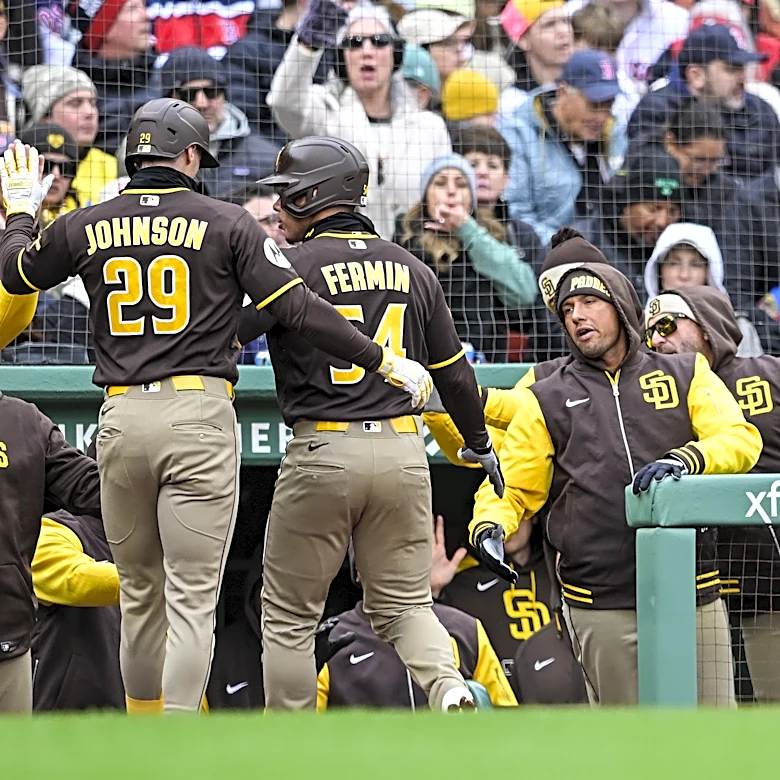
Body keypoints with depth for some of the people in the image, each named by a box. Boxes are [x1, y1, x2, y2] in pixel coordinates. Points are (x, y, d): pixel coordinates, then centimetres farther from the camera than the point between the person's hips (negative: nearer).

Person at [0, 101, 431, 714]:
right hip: (200, 413, -3)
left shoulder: (86, 227, 7)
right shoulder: (226, 224, -2)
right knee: (192, 595, -4)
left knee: (140, 592, 17)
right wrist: (384, 361, 0)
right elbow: (299, 310, -7)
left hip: (121, 419, 3)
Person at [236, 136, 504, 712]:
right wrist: (480, 443, 32)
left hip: (322, 453, -5)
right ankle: (450, 691, -15)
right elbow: (454, 371, 18)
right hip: (403, 451, 5)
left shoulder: (294, 267, -7)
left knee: (289, 615, 7)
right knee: (405, 604, 13)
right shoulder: (412, 270, 11)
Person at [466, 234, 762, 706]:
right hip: (602, 605, 0)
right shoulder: (546, 401, 15)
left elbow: (741, 439, 1)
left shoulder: (687, 376, 14)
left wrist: (685, 460, -18)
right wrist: (489, 526, -8)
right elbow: (511, 488, 14)